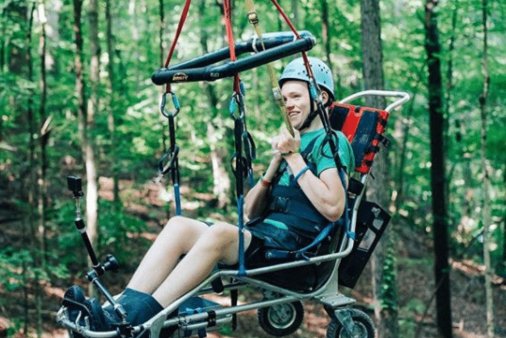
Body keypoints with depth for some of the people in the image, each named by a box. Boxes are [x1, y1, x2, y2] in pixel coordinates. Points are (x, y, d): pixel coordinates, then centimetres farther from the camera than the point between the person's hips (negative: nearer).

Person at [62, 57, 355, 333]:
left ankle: (135, 321, -38)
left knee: (219, 232, -34)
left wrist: (295, 158, -8)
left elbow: (333, 208, -13)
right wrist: (276, 161, 6)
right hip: (259, 236, 8)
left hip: (294, 247, -7)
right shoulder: (291, 142, 27)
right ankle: (121, 310, -32)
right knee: (180, 225, -17)